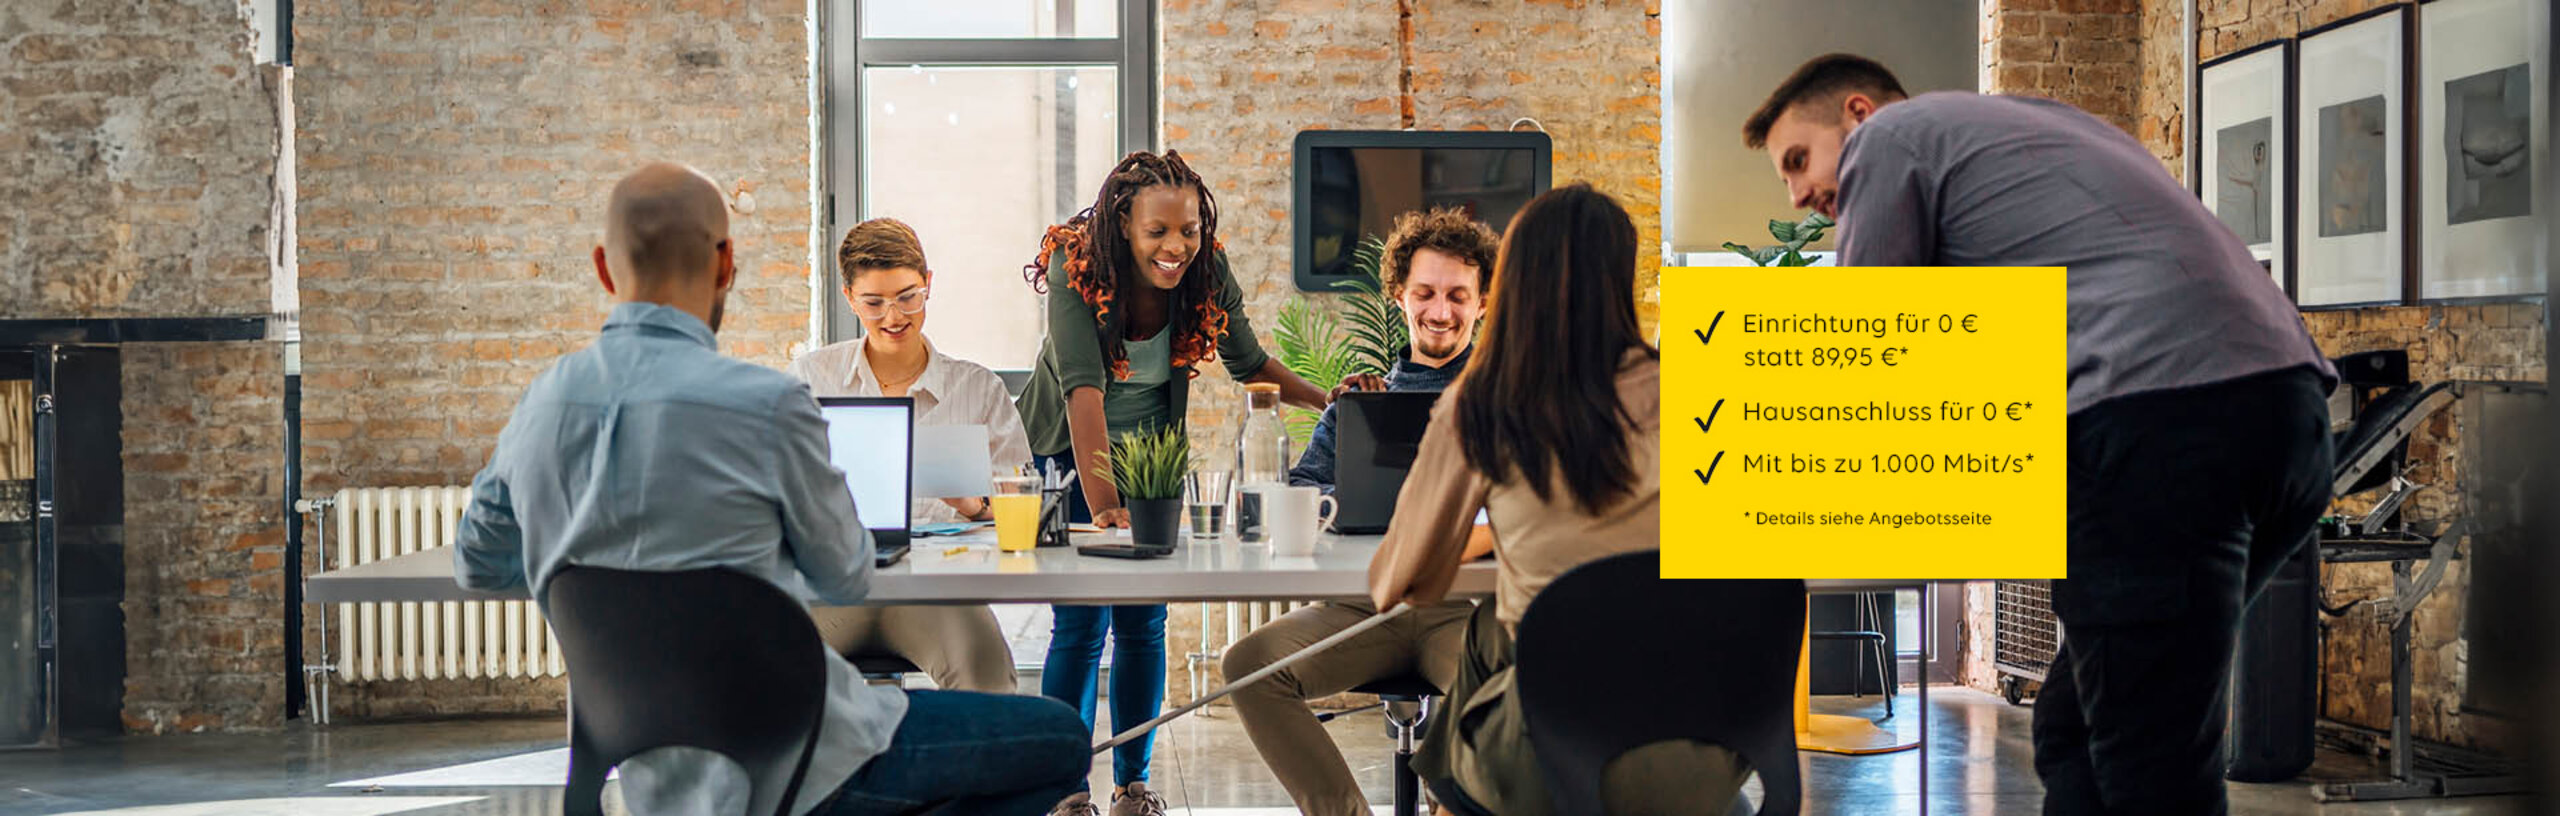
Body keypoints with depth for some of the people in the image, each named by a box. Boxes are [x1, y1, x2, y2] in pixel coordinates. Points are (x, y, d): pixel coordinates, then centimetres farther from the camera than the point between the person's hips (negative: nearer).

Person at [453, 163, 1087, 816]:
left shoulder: (540, 404, -1)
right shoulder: (768, 405, -20)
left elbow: (478, 566, 16)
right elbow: (846, 581, -4)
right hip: (793, 763, -7)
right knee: (1061, 741, 6)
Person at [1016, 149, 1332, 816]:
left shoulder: (1207, 274, -17)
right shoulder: (1078, 268, -28)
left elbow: (1250, 363, -4)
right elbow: (1083, 387, -37)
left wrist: (1327, 398, -21)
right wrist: (1102, 505, -45)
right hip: (1069, 453, -3)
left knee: (1144, 622, 1)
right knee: (1080, 622, -9)